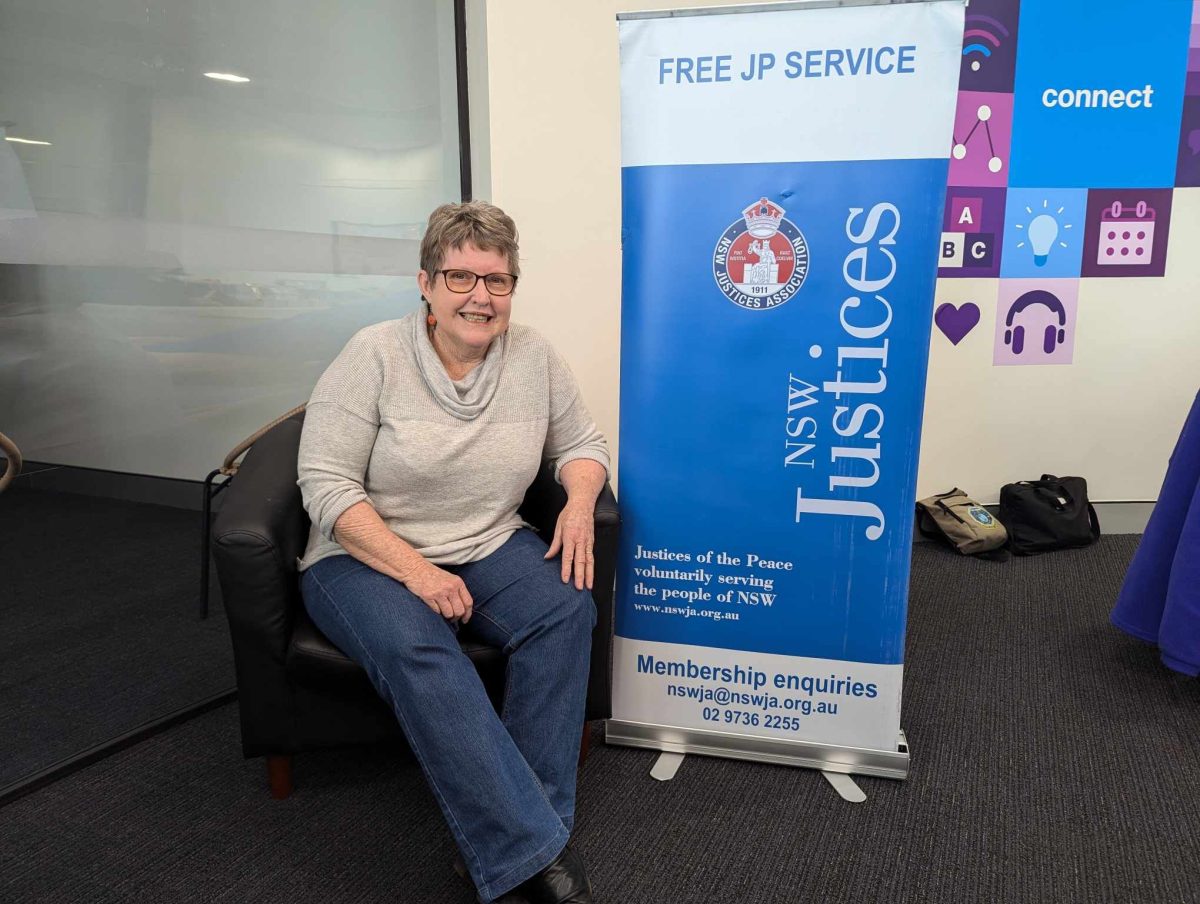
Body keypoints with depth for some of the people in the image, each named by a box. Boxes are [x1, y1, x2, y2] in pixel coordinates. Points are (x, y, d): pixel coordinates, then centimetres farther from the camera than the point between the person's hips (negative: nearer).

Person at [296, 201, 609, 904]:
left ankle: (520, 821, -17)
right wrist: (415, 571, -22)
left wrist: (581, 502, -13)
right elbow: (326, 484, -13)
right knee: (414, 647, -34)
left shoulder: (534, 357, 1)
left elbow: (582, 444, 11)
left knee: (566, 606, -26)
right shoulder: (375, 356, -10)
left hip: (489, 548, 4)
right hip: (369, 557, -3)